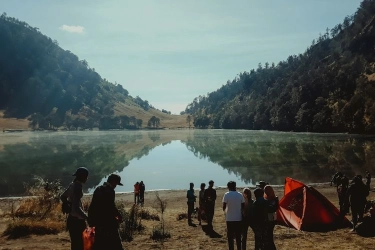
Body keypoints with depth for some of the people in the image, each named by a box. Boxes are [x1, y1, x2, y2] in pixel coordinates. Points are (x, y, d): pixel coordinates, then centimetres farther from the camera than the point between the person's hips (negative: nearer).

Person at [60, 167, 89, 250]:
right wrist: (87, 217, -24)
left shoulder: (73, 185, 8)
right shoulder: (77, 187, -21)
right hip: (76, 220, -10)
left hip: (73, 219, 10)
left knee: (75, 243, 17)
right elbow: (76, 207, -28)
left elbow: (62, 197, 23)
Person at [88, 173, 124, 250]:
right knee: (115, 241, 0)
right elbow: (111, 206, -17)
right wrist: (119, 215, -4)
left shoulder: (98, 189, 12)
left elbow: (98, 205, 15)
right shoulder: (110, 190, -13)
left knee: (99, 242, 15)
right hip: (107, 221, -8)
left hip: (97, 219, 8)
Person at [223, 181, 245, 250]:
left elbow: (224, 207, -14)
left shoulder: (227, 195, -10)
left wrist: (224, 211, 7)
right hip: (238, 218, 3)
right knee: (238, 236, 14)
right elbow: (243, 206, 2)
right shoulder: (240, 195, 1)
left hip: (230, 219, -3)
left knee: (230, 236, 6)